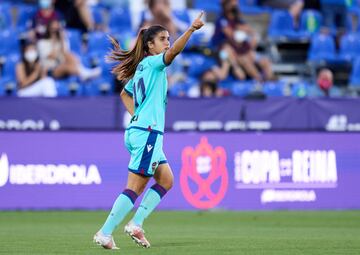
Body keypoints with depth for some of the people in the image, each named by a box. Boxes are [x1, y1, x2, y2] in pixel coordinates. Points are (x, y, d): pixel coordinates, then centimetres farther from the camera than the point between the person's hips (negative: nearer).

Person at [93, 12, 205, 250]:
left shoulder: (142, 68, 18)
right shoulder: (152, 63, -7)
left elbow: (125, 94, 32)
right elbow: (173, 52, -27)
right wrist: (191, 29, -37)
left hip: (138, 130, 10)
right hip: (147, 132, -10)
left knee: (166, 180, 12)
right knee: (135, 187, -8)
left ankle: (136, 224, 7)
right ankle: (105, 233, -9)